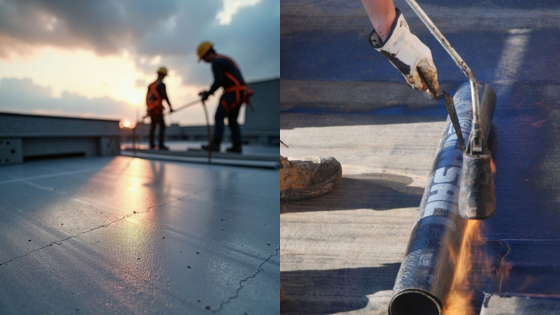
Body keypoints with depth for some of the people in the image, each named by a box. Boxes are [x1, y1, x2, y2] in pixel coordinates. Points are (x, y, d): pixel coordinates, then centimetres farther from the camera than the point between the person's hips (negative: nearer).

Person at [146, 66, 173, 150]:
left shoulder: (151, 85, 16)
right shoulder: (161, 84, -9)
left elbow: (147, 97, 20)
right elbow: (165, 96, -23)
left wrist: (148, 109, 28)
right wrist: (170, 106, -30)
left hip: (150, 109, 8)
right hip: (157, 109, -8)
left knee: (153, 125, 18)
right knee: (162, 126, -9)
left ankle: (152, 144, 24)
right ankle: (161, 145, -21)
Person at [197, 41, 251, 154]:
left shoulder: (216, 62, -7)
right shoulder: (224, 59, 25)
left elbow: (218, 81, -18)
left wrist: (208, 93, -7)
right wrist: (209, 92, 20)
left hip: (232, 93, -10)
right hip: (240, 92, 10)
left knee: (219, 117, -8)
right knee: (232, 120, 13)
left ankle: (215, 144, -13)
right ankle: (237, 145, 10)